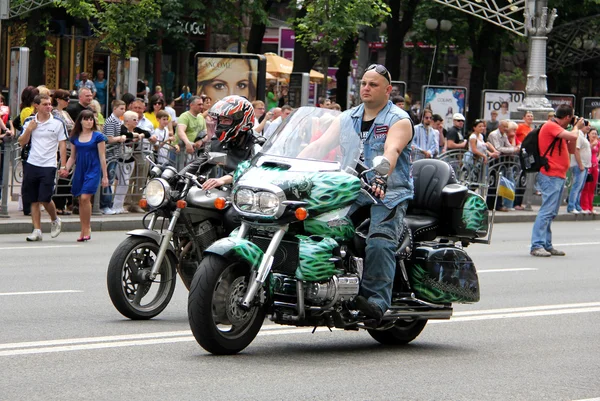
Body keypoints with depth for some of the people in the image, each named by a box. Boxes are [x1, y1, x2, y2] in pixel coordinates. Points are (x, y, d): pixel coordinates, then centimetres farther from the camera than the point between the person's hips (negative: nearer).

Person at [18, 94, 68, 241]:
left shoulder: (57, 123, -1)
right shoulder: (29, 122, 7)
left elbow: (62, 145, 0)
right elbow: (22, 142, 9)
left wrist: (63, 165, -6)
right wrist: (29, 130, -8)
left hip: (48, 166, -3)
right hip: (31, 164, 3)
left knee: (45, 198, -10)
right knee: (33, 201, 4)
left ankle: (55, 220, 17)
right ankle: (37, 230, 9)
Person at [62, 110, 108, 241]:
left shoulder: (98, 136, 0)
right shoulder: (75, 137, 10)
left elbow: (102, 157, 0)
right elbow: (72, 157, 16)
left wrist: (105, 176, -2)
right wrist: (66, 169, -1)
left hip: (93, 170, -4)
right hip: (79, 171, 4)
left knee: (85, 197, -18)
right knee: (81, 201, 6)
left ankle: (87, 228, -8)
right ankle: (83, 230, 14)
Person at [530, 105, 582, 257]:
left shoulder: (557, 129, 21)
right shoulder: (550, 126, -10)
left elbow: (571, 149, 23)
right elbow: (573, 136, -22)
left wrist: (576, 128, 16)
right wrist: (576, 127, -1)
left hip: (559, 176, 10)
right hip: (551, 175, -10)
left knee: (551, 213, 11)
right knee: (547, 211, -14)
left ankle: (547, 245, 14)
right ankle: (537, 246, -16)